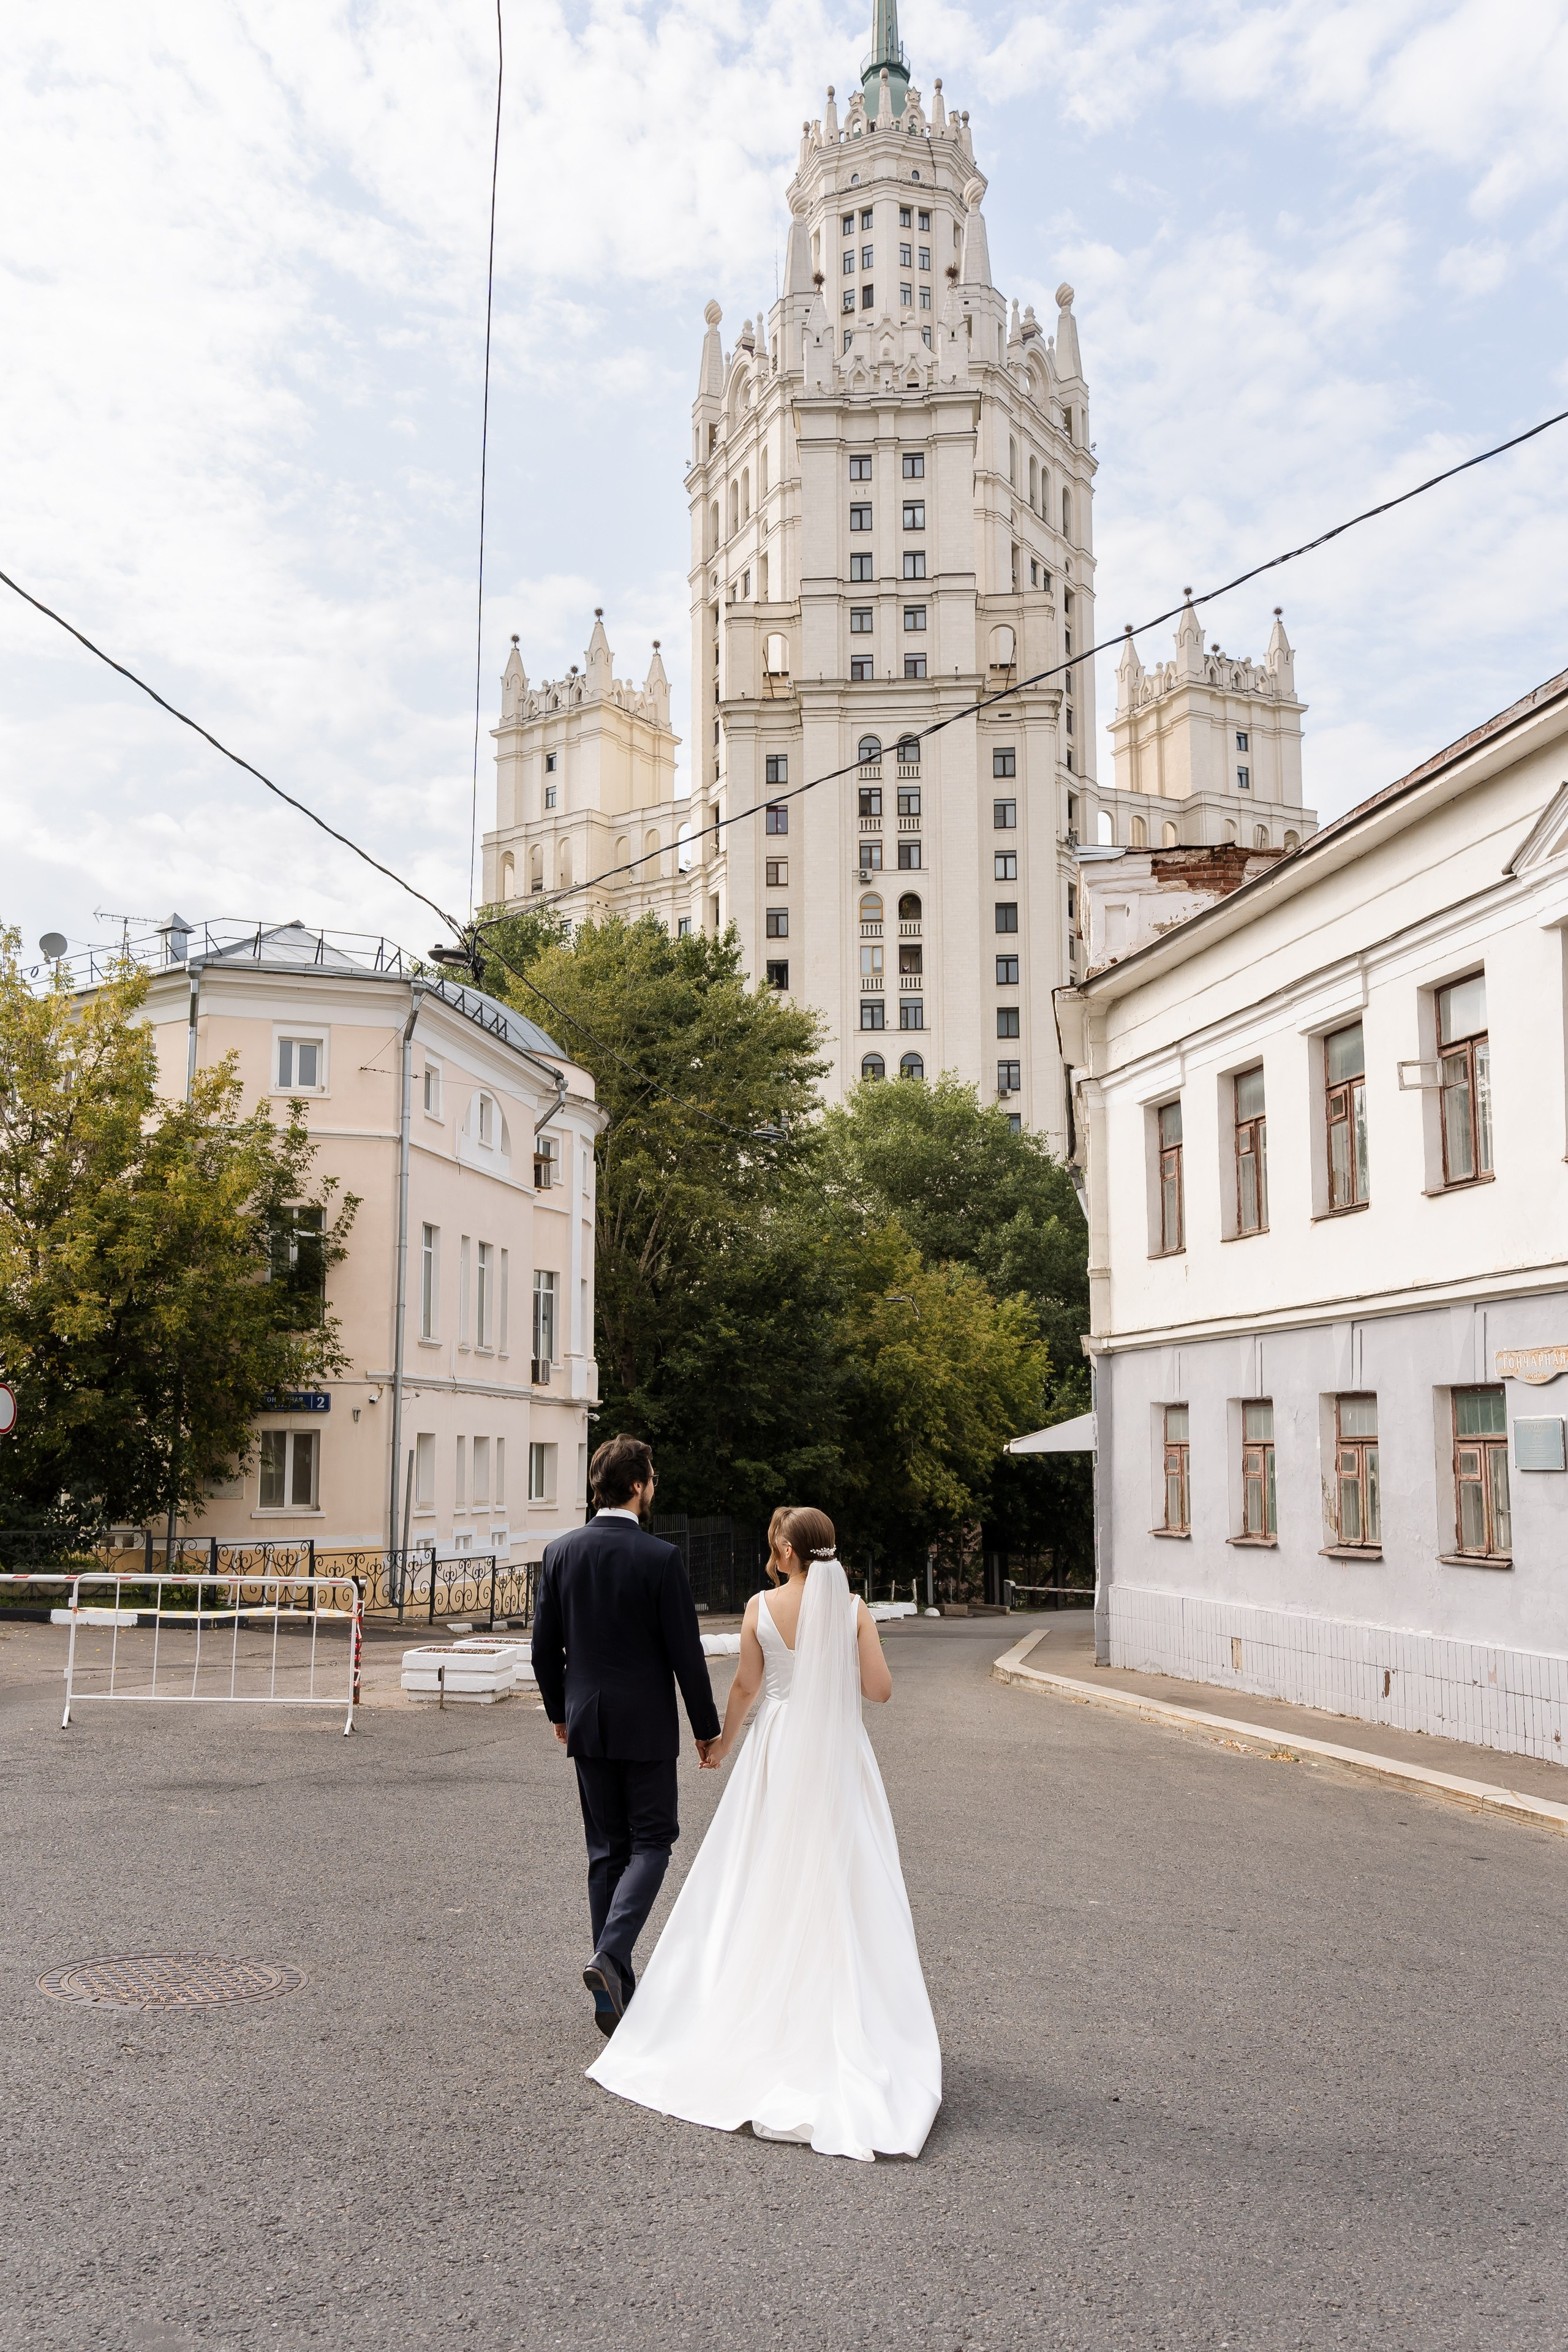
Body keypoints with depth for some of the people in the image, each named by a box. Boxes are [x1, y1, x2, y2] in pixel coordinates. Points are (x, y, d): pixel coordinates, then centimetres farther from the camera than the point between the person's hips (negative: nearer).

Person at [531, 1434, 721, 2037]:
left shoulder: (560, 1552, -1)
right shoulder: (661, 1558, -14)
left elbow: (544, 1645, 5)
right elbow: (685, 1652, -11)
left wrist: (559, 1710, 19)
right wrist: (707, 1727, 0)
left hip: (586, 1721, 5)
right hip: (646, 1723, -4)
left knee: (606, 1850, 12)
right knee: (651, 1841, 8)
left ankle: (616, 1994, 16)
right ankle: (611, 1953, -13)